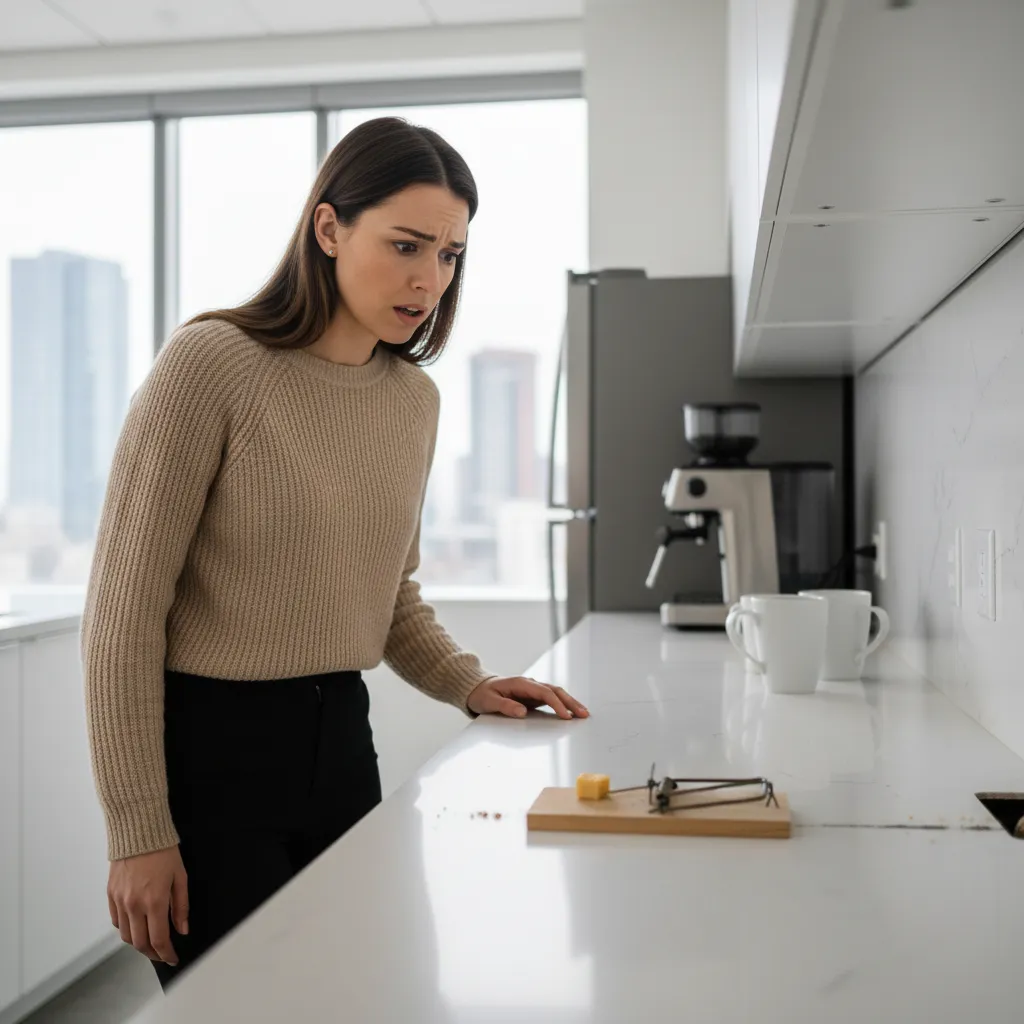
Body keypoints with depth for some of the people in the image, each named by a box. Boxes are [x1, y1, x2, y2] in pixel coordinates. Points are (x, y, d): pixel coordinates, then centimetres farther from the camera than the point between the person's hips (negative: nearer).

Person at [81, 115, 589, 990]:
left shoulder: (416, 398, 5)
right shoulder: (211, 362, -15)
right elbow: (124, 608, -14)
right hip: (208, 744, -6)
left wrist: (470, 687, 2)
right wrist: (138, 830, -15)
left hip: (341, 738, 6)